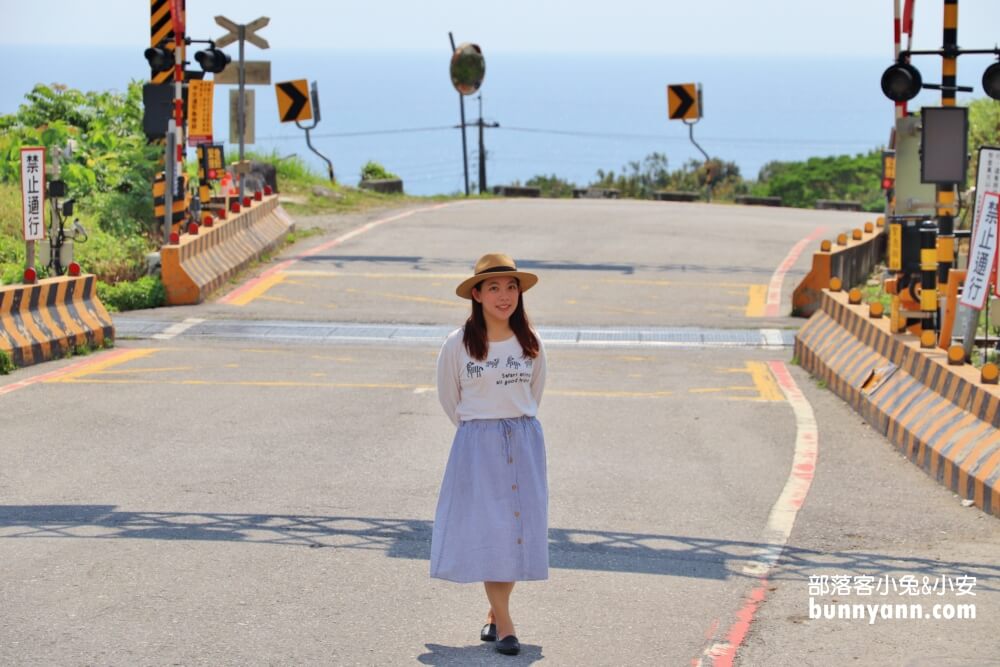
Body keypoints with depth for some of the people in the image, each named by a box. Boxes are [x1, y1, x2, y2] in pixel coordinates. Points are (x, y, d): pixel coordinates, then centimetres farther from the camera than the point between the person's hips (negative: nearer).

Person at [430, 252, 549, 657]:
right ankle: (504, 625, -2)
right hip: (477, 445, -3)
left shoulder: (530, 344, 1)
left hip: (524, 442, 3)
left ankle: (495, 614, 17)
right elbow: (448, 397, 6)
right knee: (487, 530, -6)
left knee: (517, 529, 3)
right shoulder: (458, 345, -7)